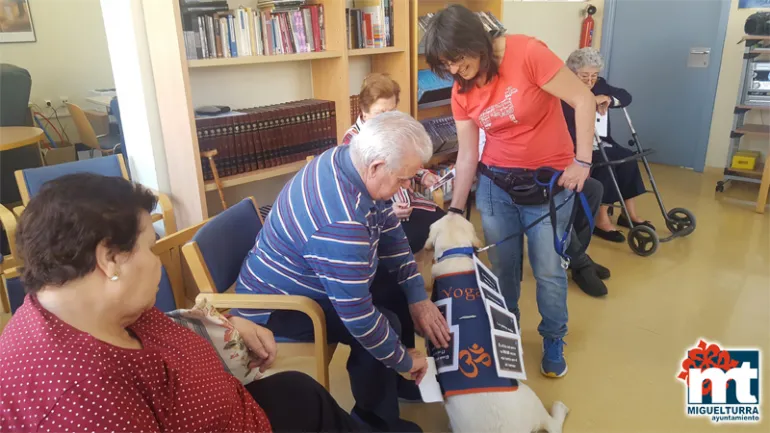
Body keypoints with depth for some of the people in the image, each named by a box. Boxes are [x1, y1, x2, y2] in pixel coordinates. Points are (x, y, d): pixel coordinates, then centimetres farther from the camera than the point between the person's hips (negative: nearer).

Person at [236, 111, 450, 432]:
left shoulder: (350, 160, -11)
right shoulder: (341, 223, -40)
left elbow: (389, 231, 0)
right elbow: (358, 318, -33)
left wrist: (418, 297, -5)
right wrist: (404, 360, -16)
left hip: (301, 278, 10)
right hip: (275, 303, -9)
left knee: (401, 299, 6)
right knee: (386, 325, -22)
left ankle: (386, 380, 27)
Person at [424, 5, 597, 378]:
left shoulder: (527, 53, -19)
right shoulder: (461, 93, -3)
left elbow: (583, 100, -15)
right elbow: (467, 155, 2)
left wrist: (582, 161, -17)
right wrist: (455, 209, 2)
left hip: (549, 181, -4)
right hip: (495, 183, 4)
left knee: (548, 270, 5)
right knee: (501, 267, 10)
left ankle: (553, 342, 29)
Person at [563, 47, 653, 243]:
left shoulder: (599, 84, 11)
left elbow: (626, 96, 5)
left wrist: (610, 99, -14)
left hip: (599, 143, 8)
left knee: (627, 158, -14)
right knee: (606, 164, -27)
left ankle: (629, 214, -3)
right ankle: (601, 220, -17)